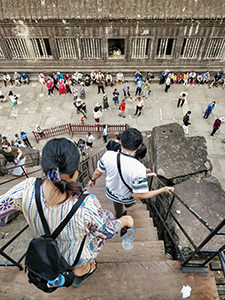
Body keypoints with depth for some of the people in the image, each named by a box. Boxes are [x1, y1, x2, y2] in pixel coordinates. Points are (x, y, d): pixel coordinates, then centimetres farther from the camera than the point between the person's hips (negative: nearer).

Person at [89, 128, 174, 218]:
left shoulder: (108, 155, -29)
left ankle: (119, 214, 69)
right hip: (126, 198, -2)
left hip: (110, 193, 3)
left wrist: (93, 179, 12)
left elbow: (98, 172, -11)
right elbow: (139, 196, -32)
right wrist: (163, 190, -21)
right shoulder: (139, 169, -40)